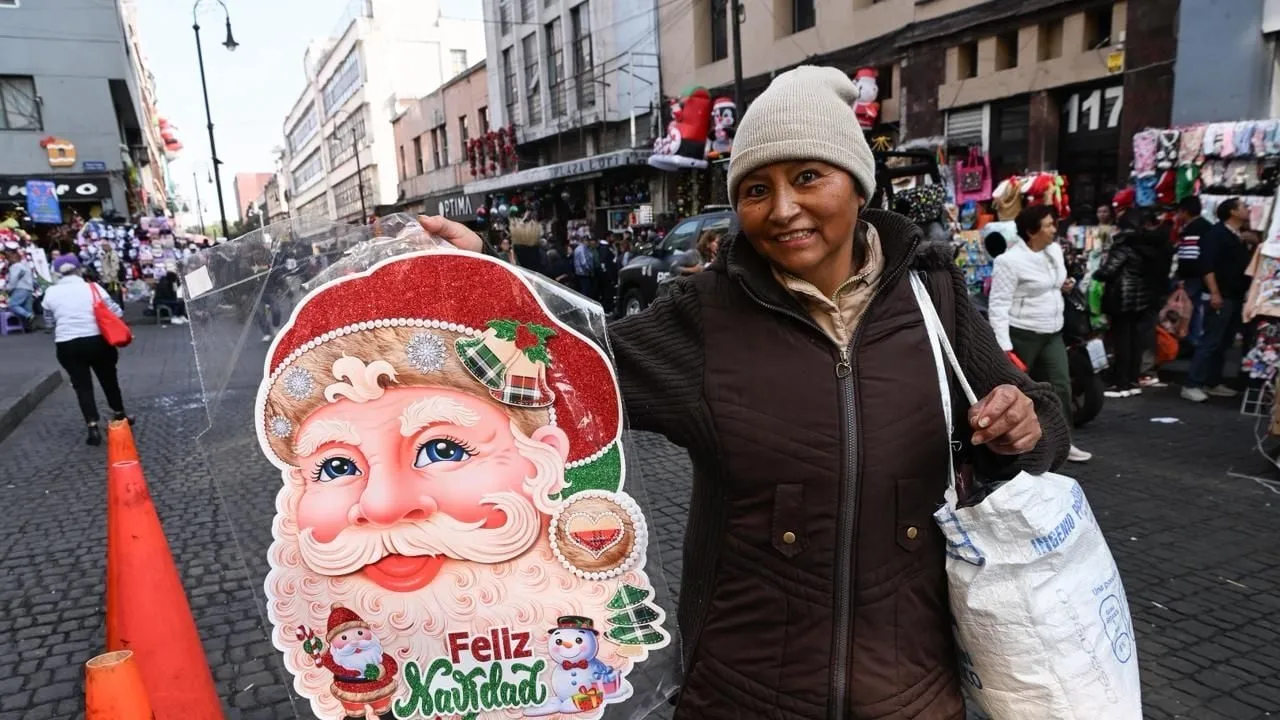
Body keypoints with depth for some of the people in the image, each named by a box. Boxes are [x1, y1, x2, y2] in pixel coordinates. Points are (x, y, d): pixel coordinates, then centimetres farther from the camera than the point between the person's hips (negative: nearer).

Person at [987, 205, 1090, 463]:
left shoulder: (1055, 250, 6)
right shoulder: (1010, 260, -20)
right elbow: (998, 304, -21)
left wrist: (1064, 285, 1)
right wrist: (1004, 345, -25)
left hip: (1052, 333, 7)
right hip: (1021, 334, -7)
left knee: (1061, 386, 7)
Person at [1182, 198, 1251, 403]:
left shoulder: (1240, 238, 18)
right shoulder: (1216, 234, -8)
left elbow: (1244, 266, 23)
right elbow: (1207, 265, -17)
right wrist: (1214, 293, -23)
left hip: (1236, 297, 9)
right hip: (1221, 297, -9)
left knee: (1224, 343, 10)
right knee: (1210, 342, -11)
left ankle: (1212, 383, 16)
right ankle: (1191, 385, -10)